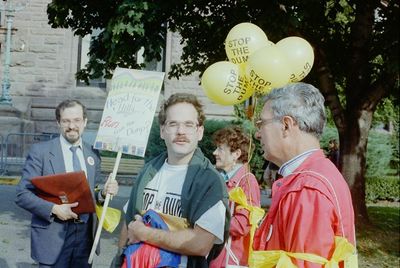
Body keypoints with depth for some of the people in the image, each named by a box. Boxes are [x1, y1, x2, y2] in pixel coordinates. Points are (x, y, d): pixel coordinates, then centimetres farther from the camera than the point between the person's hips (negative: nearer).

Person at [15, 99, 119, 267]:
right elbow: (22, 194, -8)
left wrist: (104, 193, -7)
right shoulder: (41, 151, -6)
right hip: (53, 236, -4)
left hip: (85, 235, 4)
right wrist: (54, 209, -20)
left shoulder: (93, 154, 7)